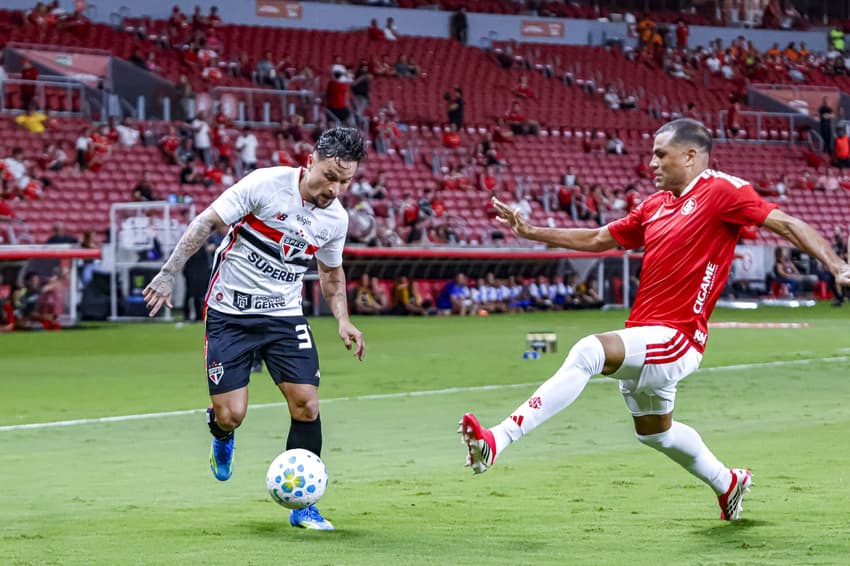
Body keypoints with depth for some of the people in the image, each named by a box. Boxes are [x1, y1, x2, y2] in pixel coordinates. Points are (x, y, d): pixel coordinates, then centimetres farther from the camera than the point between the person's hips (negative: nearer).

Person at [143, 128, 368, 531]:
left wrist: (343, 320, 4)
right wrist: (170, 274, -19)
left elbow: (331, 272, 18)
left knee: (306, 405, -9)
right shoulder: (265, 184, -17)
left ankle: (302, 505, 6)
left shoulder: (336, 219, -1)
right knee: (230, 415, -9)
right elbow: (207, 222, -13)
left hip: (285, 316, 4)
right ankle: (221, 435, 32)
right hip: (230, 312, -4)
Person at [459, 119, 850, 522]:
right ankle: (728, 484, 50)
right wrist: (531, 232, 20)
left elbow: (786, 224, -11)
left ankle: (496, 440, -41)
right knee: (654, 431, 26)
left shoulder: (722, 191, -7)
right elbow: (599, 239, 23)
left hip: (676, 339, -10)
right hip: (643, 339, 10)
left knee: (589, 351, -32)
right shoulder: (655, 206, 15)